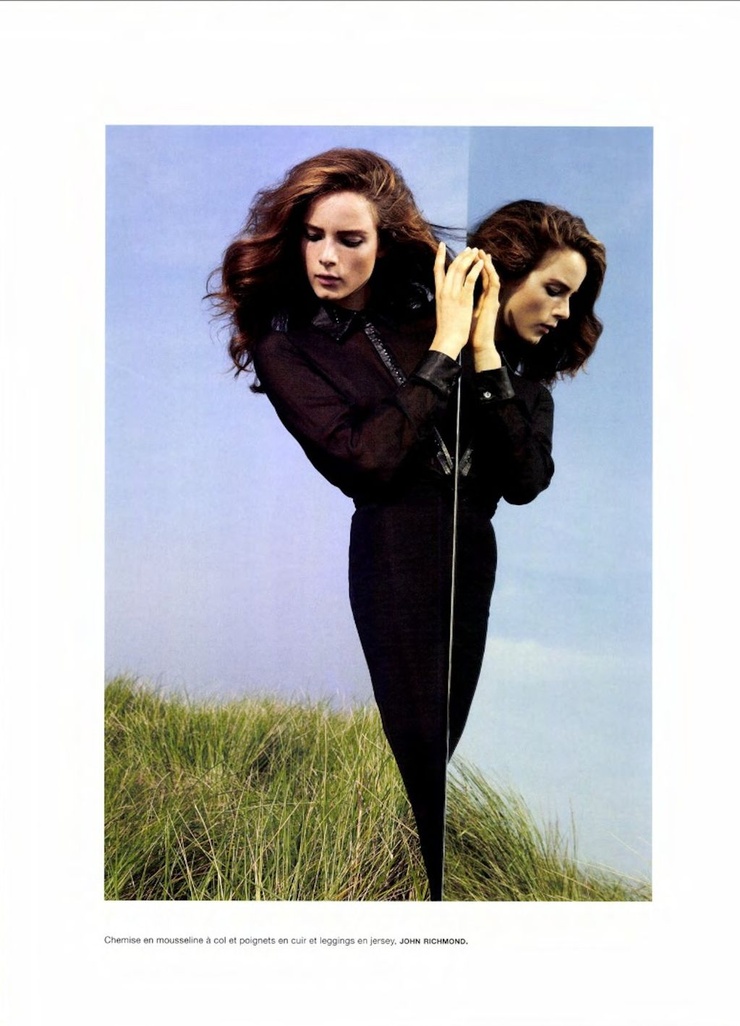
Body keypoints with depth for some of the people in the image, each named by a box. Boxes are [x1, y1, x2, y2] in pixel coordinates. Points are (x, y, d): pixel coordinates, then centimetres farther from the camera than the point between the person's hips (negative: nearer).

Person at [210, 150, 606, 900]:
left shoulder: (431, 313, 2)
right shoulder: (284, 344, -1)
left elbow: (526, 478, -5)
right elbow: (368, 458, -18)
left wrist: (483, 351, -12)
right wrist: (444, 351, -12)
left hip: (498, 561, 4)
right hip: (405, 569, -3)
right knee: (434, 780, 8)